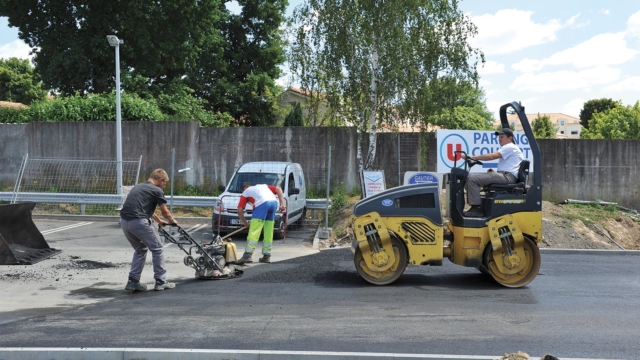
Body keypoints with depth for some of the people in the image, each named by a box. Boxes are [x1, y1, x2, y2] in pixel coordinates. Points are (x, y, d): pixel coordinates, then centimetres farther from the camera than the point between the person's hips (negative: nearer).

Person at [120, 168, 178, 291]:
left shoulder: (138, 187, 25)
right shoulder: (157, 190, 2)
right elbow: (165, 212, 10)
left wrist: (158, 220, 51)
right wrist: (172, 220, 32)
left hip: (124, 221, 8)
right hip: (138, 222, -8)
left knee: (140, 249, 25)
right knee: (157, 248, 8)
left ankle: (133, 281, 20)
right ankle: (160, 282, 10)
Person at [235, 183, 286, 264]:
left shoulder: (245, 192, 26)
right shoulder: (263, 186, 38)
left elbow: (240, 210, 16)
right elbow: (278, 189, 22)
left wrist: (245, 223, 25)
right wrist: (282, 203, 14)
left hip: (262, 204, -5)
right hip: (274, 202, 5)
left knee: (254, 231, -5)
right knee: (268, 232, 12)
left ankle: (248, 255, -14)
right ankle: (266, 256, 15)